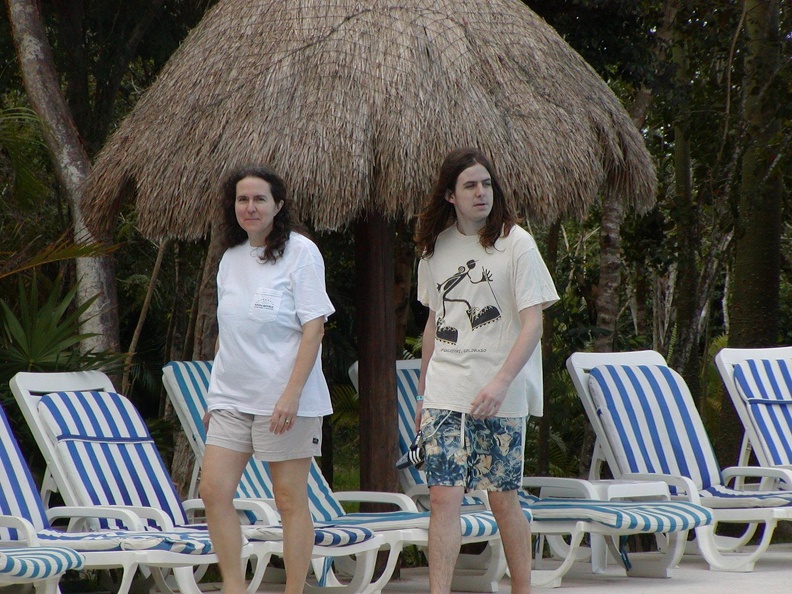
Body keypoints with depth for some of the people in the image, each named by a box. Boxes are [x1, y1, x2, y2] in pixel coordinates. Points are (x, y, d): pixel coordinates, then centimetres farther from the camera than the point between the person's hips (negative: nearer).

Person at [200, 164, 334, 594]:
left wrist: (292, 393, -18)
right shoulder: (232, 257, 13)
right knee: (213, 490, -4)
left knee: (290, 500, -2)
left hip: (283, 398, -6)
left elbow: (313, 328, -11)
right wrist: (214, 396, 17)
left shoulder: (300, 252, -6)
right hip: (232, 396, 6)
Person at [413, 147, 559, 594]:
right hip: (445, 393, 3)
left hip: (501, 395, -3)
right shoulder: (436, 246, 10)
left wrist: (501, 382, -22)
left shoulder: (515, 243, -5)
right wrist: (423, 392, 19)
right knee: (443, 495, -6)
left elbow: (533, 324, -10)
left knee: (503, 497, 4)